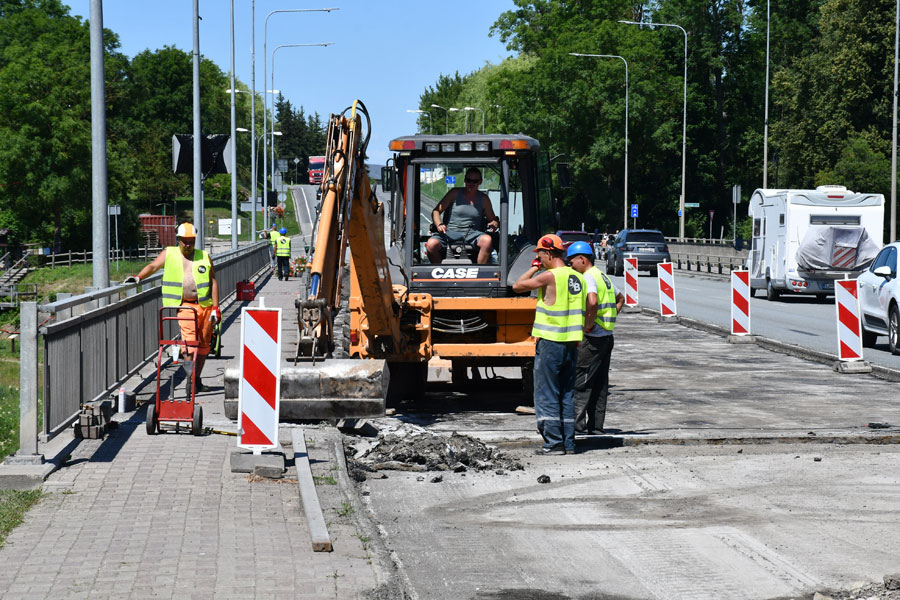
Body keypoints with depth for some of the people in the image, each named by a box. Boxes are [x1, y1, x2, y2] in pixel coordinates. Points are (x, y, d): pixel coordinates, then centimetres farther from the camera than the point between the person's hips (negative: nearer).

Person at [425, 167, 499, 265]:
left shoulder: (484, 199, 13)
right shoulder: (455, 193, 9)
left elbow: (493, 219, 18)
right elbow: (436, 211, 7)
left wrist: (494, 224, -8)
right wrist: (439, 225, -14)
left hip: (472, 234, 1)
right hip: (450, 233, -1)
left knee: (487, 240, -35)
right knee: (431, 244, -32)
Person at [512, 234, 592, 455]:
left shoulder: (550, 276, -13)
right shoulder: (578, 278, 10)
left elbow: (517, 287, -4)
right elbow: (590, 309, 14)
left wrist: (534, 268, 9)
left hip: (550, 342, -7)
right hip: (571, 343, 7)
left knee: (547, 394, 0)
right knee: (567, 394, 12)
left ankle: (553, 442, -2)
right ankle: (568, 442, 12)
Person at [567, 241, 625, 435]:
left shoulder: (588, 277, -14)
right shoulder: (603, 277, 17)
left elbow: (592, 302, -32)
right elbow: (620, 299, 31)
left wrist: (588, 324, -20)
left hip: (592, 338, -9)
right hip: (607, 336, 9)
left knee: (580, 382, -5)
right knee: (600, 383, 10)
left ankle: (577, 424, -6)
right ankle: (596, 425, 13)